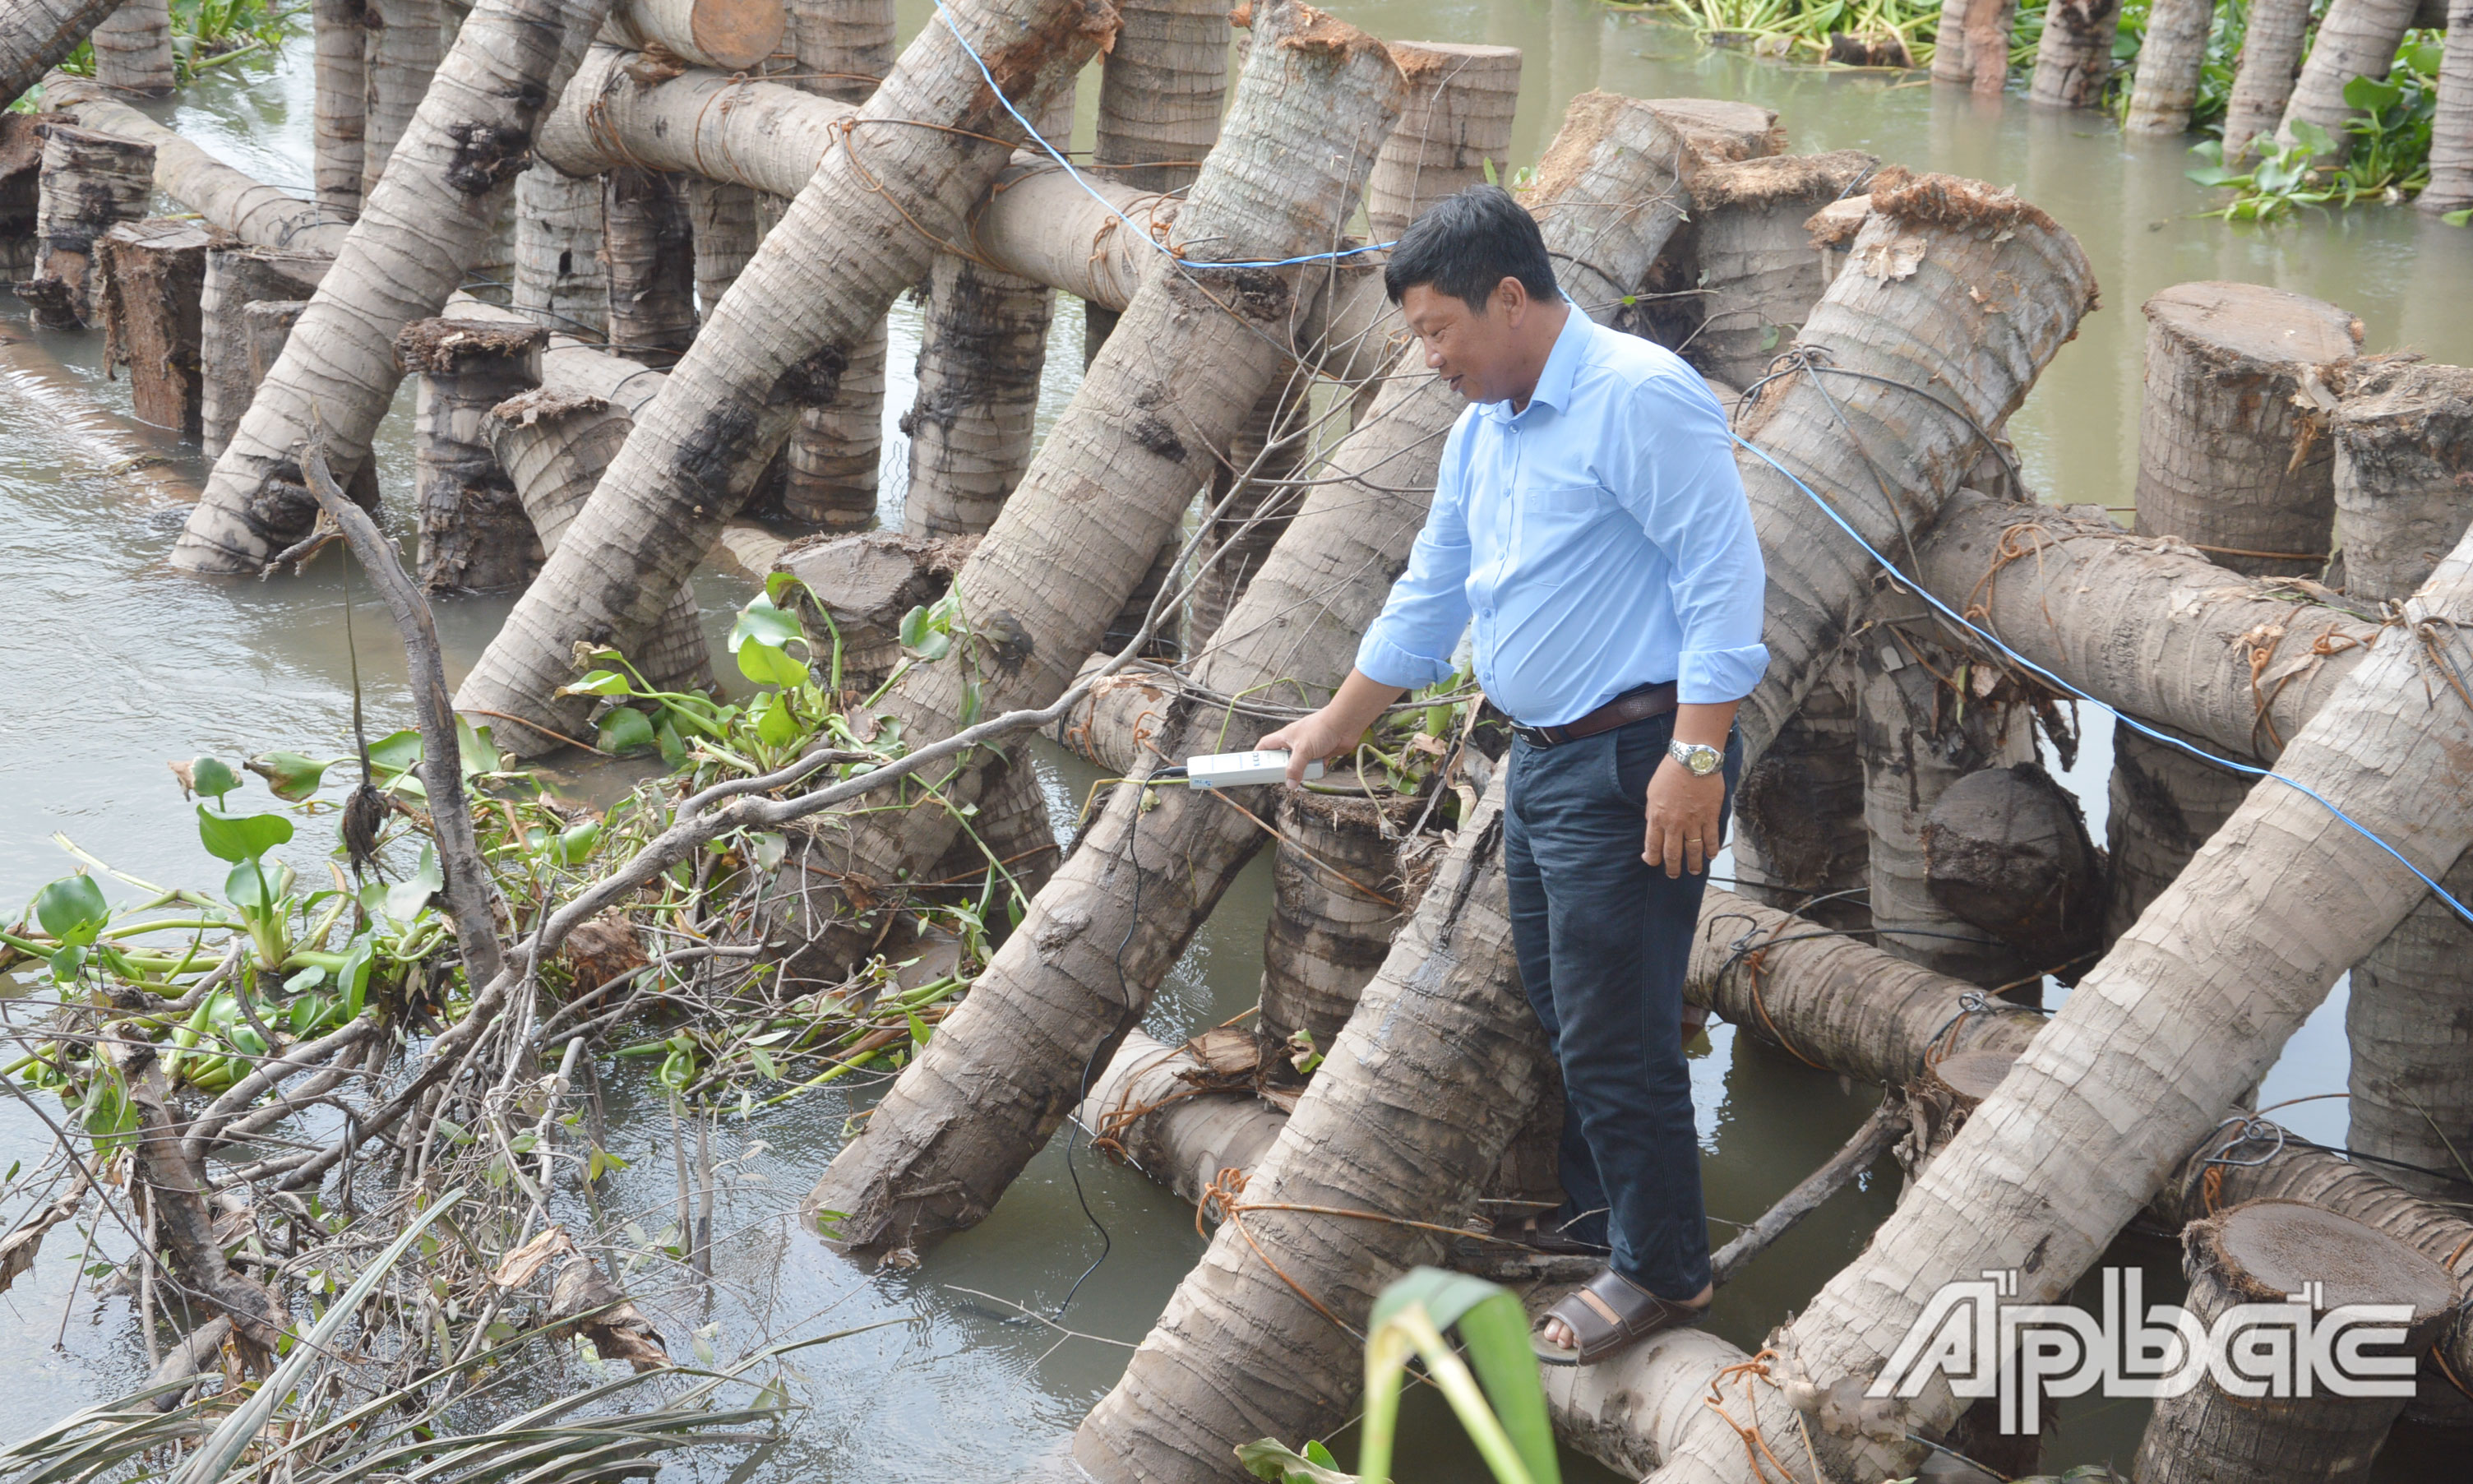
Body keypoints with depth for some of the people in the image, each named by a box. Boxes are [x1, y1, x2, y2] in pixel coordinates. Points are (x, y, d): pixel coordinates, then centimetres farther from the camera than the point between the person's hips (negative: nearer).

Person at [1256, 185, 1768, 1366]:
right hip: (1541, 758, 10)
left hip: (1633, 762, -10)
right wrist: (1335, 726, 31)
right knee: (1563, 1014, 18)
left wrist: (1695, 757, -25)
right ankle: (1594, 1217, 33)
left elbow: (1723, 575, -20)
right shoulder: (1483, 428, 14)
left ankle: (1662, 1269, 6)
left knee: (1614, 1027, -6)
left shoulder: (1639, 398, -16)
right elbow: (1430, 594, 26)